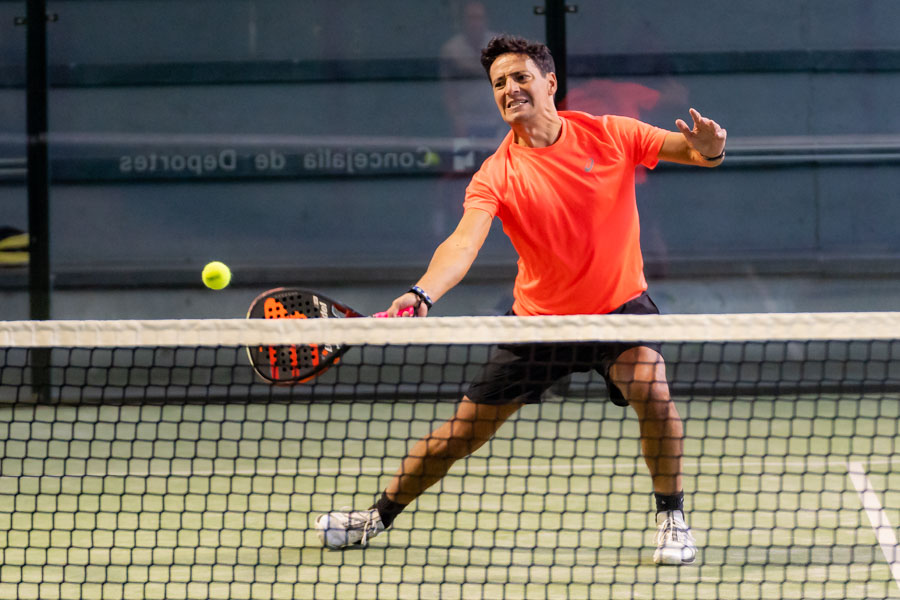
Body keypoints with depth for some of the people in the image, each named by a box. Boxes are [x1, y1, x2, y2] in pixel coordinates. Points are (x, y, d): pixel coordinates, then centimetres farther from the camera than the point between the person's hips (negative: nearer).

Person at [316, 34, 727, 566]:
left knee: (652, 392, -30)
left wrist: (709, 147, -35)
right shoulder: (496, 176, -14)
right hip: (540, 317, 1)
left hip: (620, 306, -1)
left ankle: (672, 517, -10)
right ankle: (379, 516, 27)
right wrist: (422, 294, -48)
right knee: (461, 433, 5)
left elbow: (695, 152, -9)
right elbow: (464, 242, -28)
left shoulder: (611, 135, -10)